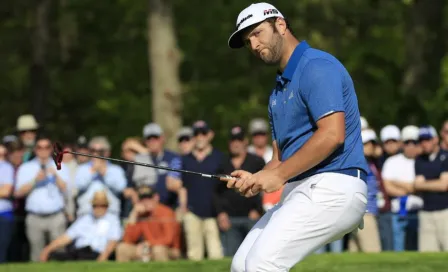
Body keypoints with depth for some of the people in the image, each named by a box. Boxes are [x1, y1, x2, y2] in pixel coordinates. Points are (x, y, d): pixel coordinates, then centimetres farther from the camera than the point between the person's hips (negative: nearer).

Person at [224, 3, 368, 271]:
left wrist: (279, 176, -17)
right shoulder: (279, 90, 23)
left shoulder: (317, 66, -8)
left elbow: (333, 134, -20)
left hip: (331, 189, -10)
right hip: (299, 193, 10)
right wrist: (257, 180, 1)